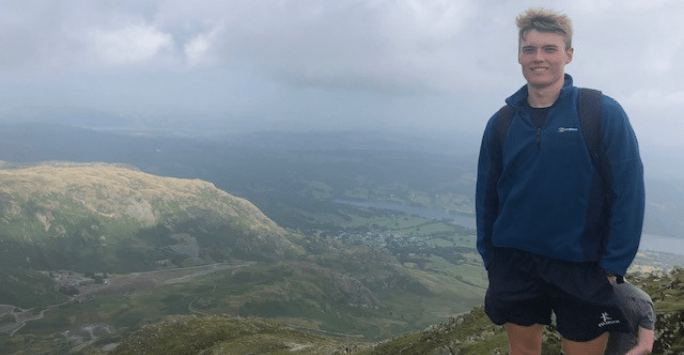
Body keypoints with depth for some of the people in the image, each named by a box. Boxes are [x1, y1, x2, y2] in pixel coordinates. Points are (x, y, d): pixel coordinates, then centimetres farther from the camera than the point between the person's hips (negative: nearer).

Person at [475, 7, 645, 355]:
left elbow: (628, 192, -9)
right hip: (514, 264, 3)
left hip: (582, 269, -2)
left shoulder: (603, 113, -8)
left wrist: (614, 264, -11)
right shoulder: (501, 123, 2)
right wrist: (488, 256, 7)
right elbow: (486, 196, 7)